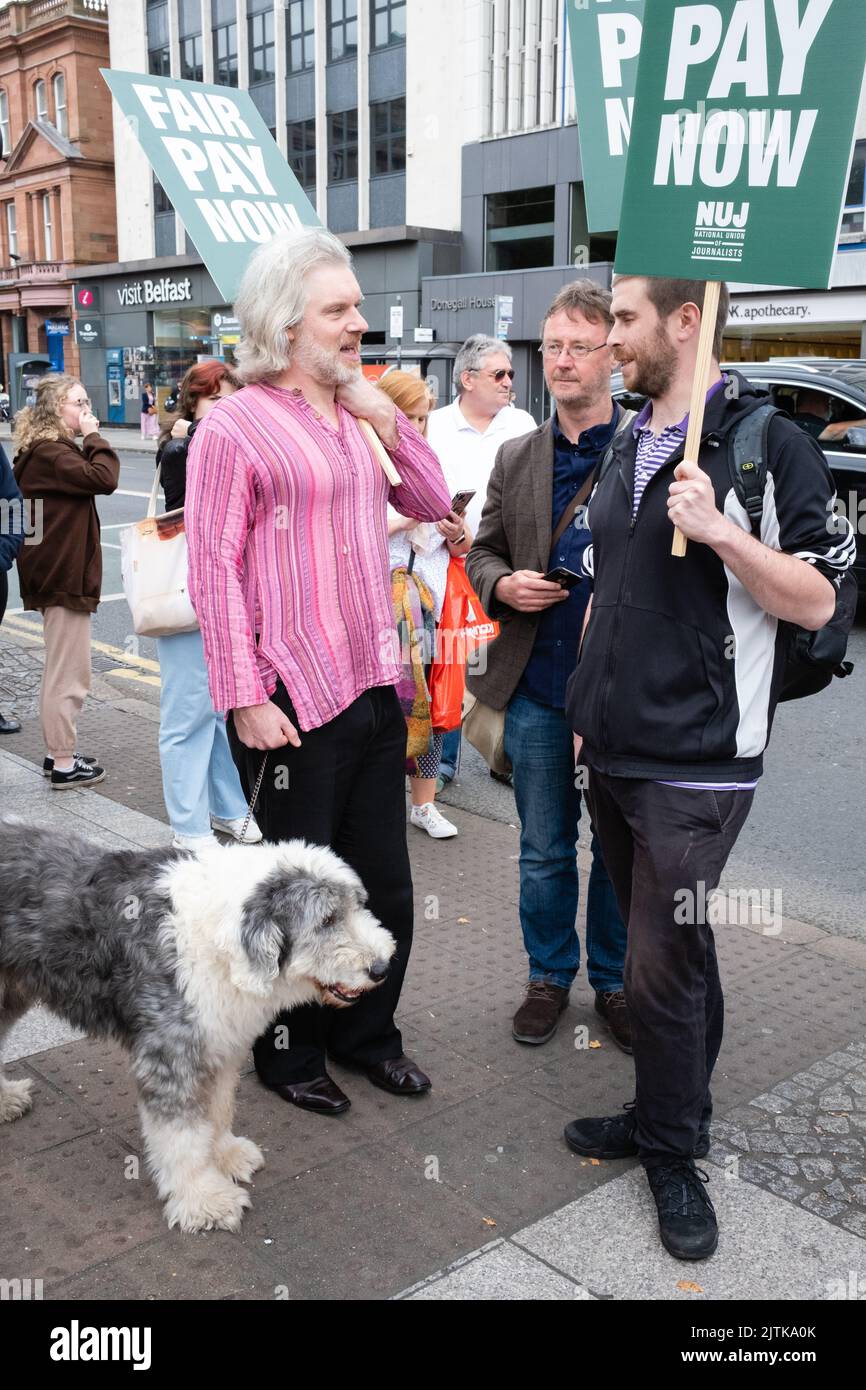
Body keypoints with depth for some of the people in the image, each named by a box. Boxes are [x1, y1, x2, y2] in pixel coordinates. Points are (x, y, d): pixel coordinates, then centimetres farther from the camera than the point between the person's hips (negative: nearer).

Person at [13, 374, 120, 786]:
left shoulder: (51, 449, 15)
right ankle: (63, 763, 6)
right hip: (64, 577, -11)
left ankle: (58, 752, 28)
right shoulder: (50, 453, -17)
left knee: (62, 670, 18)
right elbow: (103, 479, -25)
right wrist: (93, 437, -16)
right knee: (68, 674, -3)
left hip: (59, 574, 11)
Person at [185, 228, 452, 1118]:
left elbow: (432, 504, 14)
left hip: (375, 693, 7)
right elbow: (214, 568, -13)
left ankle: (366, 1035, 37)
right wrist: (244, 699, -17)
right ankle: (288, 1054, 31)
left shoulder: (358, 417, 12)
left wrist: (387, 420, 0)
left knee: (385, 891, 16)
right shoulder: (236, 426, -10)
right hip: (292, 707, -7)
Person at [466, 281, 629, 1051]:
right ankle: (550, 976, 32)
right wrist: (502, 585, -6)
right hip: (537, 687, 3)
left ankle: (614, 980, 31)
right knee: (544, 849, 14)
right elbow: (484, 550, 14)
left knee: (621, 849, 12)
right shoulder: (517, 457, 8)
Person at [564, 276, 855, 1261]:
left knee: (662, 965, -2)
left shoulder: (767, 444, -9)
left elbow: (816, 600, -11)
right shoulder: (627, 448, 13)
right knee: (672, 946, 18)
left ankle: (672, 1152, 18)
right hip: (615, 754, 7)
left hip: (696, 763, -7)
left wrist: (720, 532, -24)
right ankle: (669, 1112, 33)